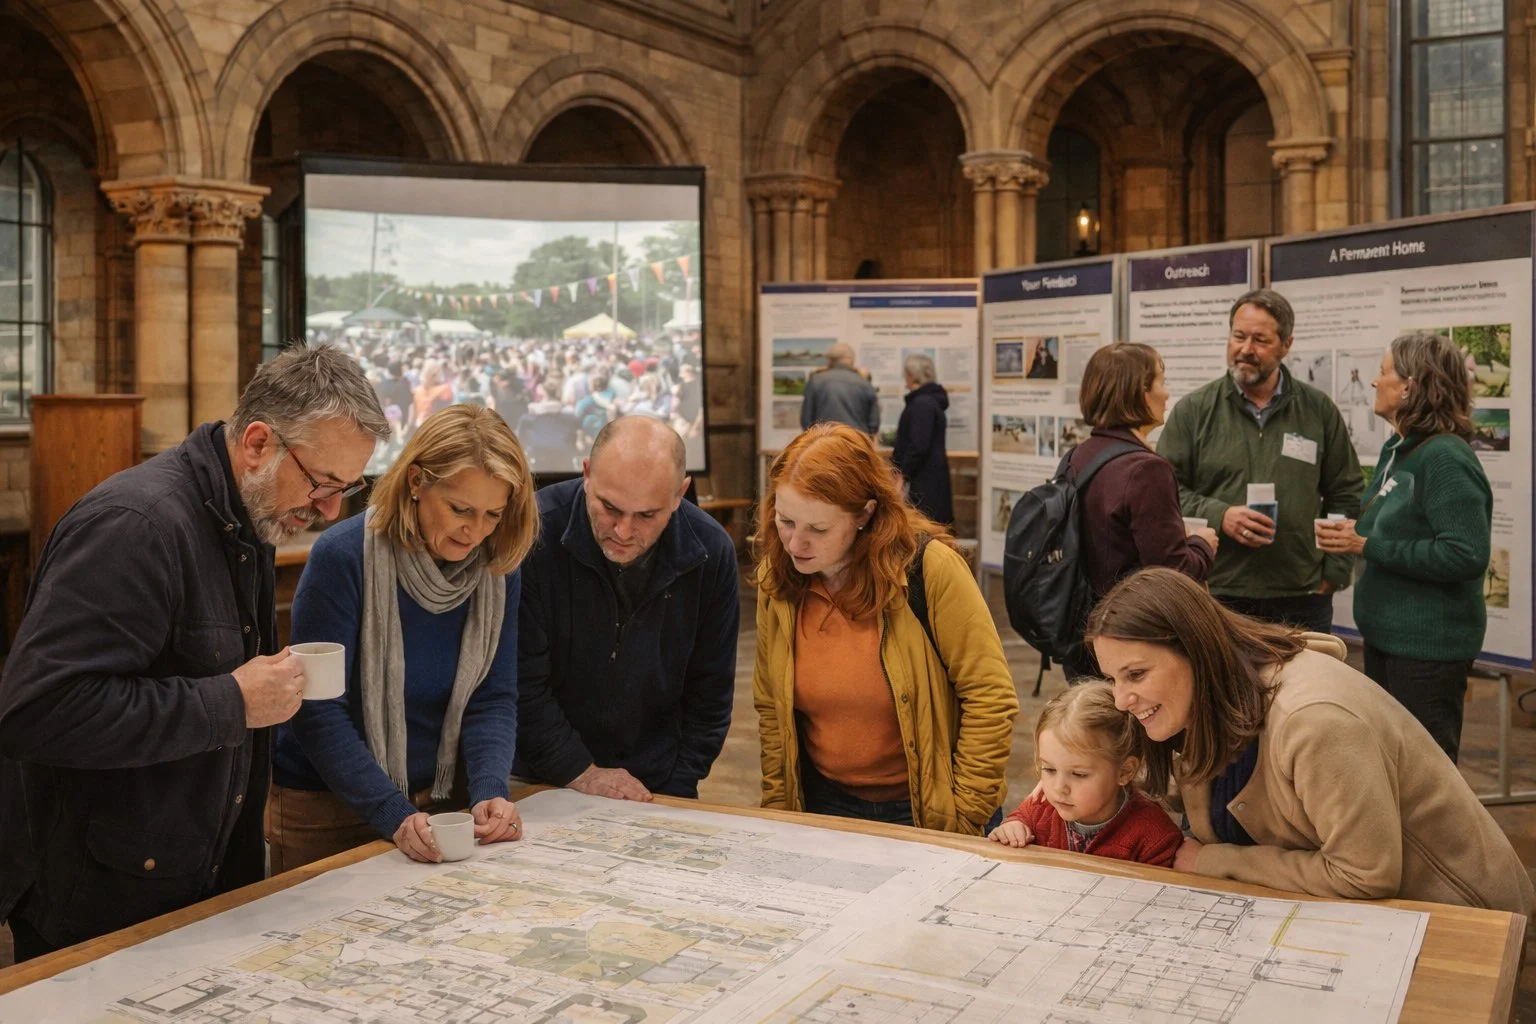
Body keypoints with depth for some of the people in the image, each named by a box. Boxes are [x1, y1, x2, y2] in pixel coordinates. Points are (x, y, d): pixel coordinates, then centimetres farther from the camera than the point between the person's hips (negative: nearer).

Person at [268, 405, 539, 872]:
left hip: (441, 802, 4)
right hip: (324, 810, -4)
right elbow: (318, 711, -20)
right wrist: (394, 815, -27)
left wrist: (490, 792, -21)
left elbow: (493, 699, -5)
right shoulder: (342, 556, -20)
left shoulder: (498, 569, -6)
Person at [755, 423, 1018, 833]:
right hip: (826, 804, 4)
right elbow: (770, 710, 3)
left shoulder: (929, 566, -21)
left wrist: (965, 819, -14)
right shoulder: (776, 579, -7)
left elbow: (990, 698, -16)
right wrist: (778, 814, 1)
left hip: (926, 811, -3)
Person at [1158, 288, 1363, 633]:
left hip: (1302, 600, 2)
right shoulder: (1193, 410, 3)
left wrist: (1334, 573, 5)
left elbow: (1347, 496, 12)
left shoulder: (1320, 411, 8)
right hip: (1216, 596, -1)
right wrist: (1219, 516, -14)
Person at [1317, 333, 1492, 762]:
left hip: (1429, 645, -9)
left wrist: (1367, 547, -22)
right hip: (1387, 633, 9)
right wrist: (1356, 533, -1)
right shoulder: (1397, 449, 8)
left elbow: (1466, 555, -26)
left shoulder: (1446, 458, -19)